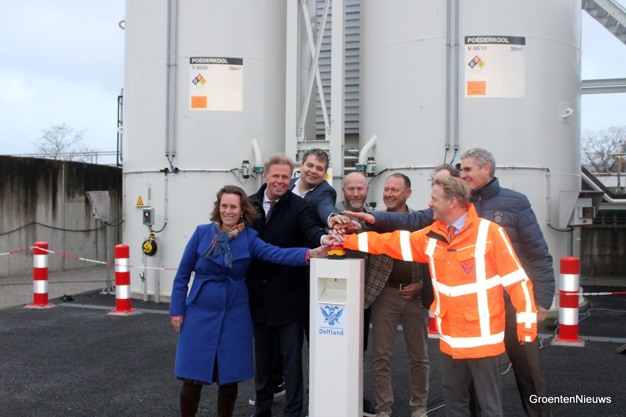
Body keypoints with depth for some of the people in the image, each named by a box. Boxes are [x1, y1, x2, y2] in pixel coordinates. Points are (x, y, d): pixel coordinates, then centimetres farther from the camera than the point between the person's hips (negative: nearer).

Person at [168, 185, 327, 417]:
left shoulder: (249, 238, -2)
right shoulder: (202, 232, -2)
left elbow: (276, 254, -20)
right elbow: (182, 274, 2)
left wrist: (310, 253, -36)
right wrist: (177, 309, -2)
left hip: (234, 313, 1)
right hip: (200, 311, -1)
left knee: (229, 377, 7)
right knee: (192, 376, 0)